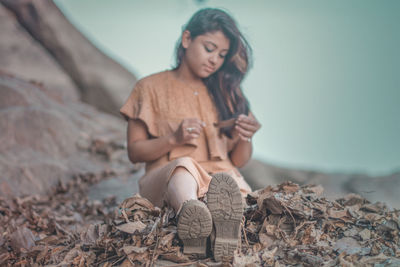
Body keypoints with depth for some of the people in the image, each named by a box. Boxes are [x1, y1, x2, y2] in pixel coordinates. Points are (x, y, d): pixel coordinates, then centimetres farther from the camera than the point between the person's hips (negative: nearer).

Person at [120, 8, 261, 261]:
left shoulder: (227, 92, 18)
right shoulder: (151, 88, 10)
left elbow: (239, 161, 17)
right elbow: (134, 151, 5)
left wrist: (244, 139, -6)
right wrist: (174, 139, -12)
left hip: (221, 174, 3)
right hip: (166, 179, -3)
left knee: (227, 181, -34)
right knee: (184, 165, -38)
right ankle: (191, 212, -71)